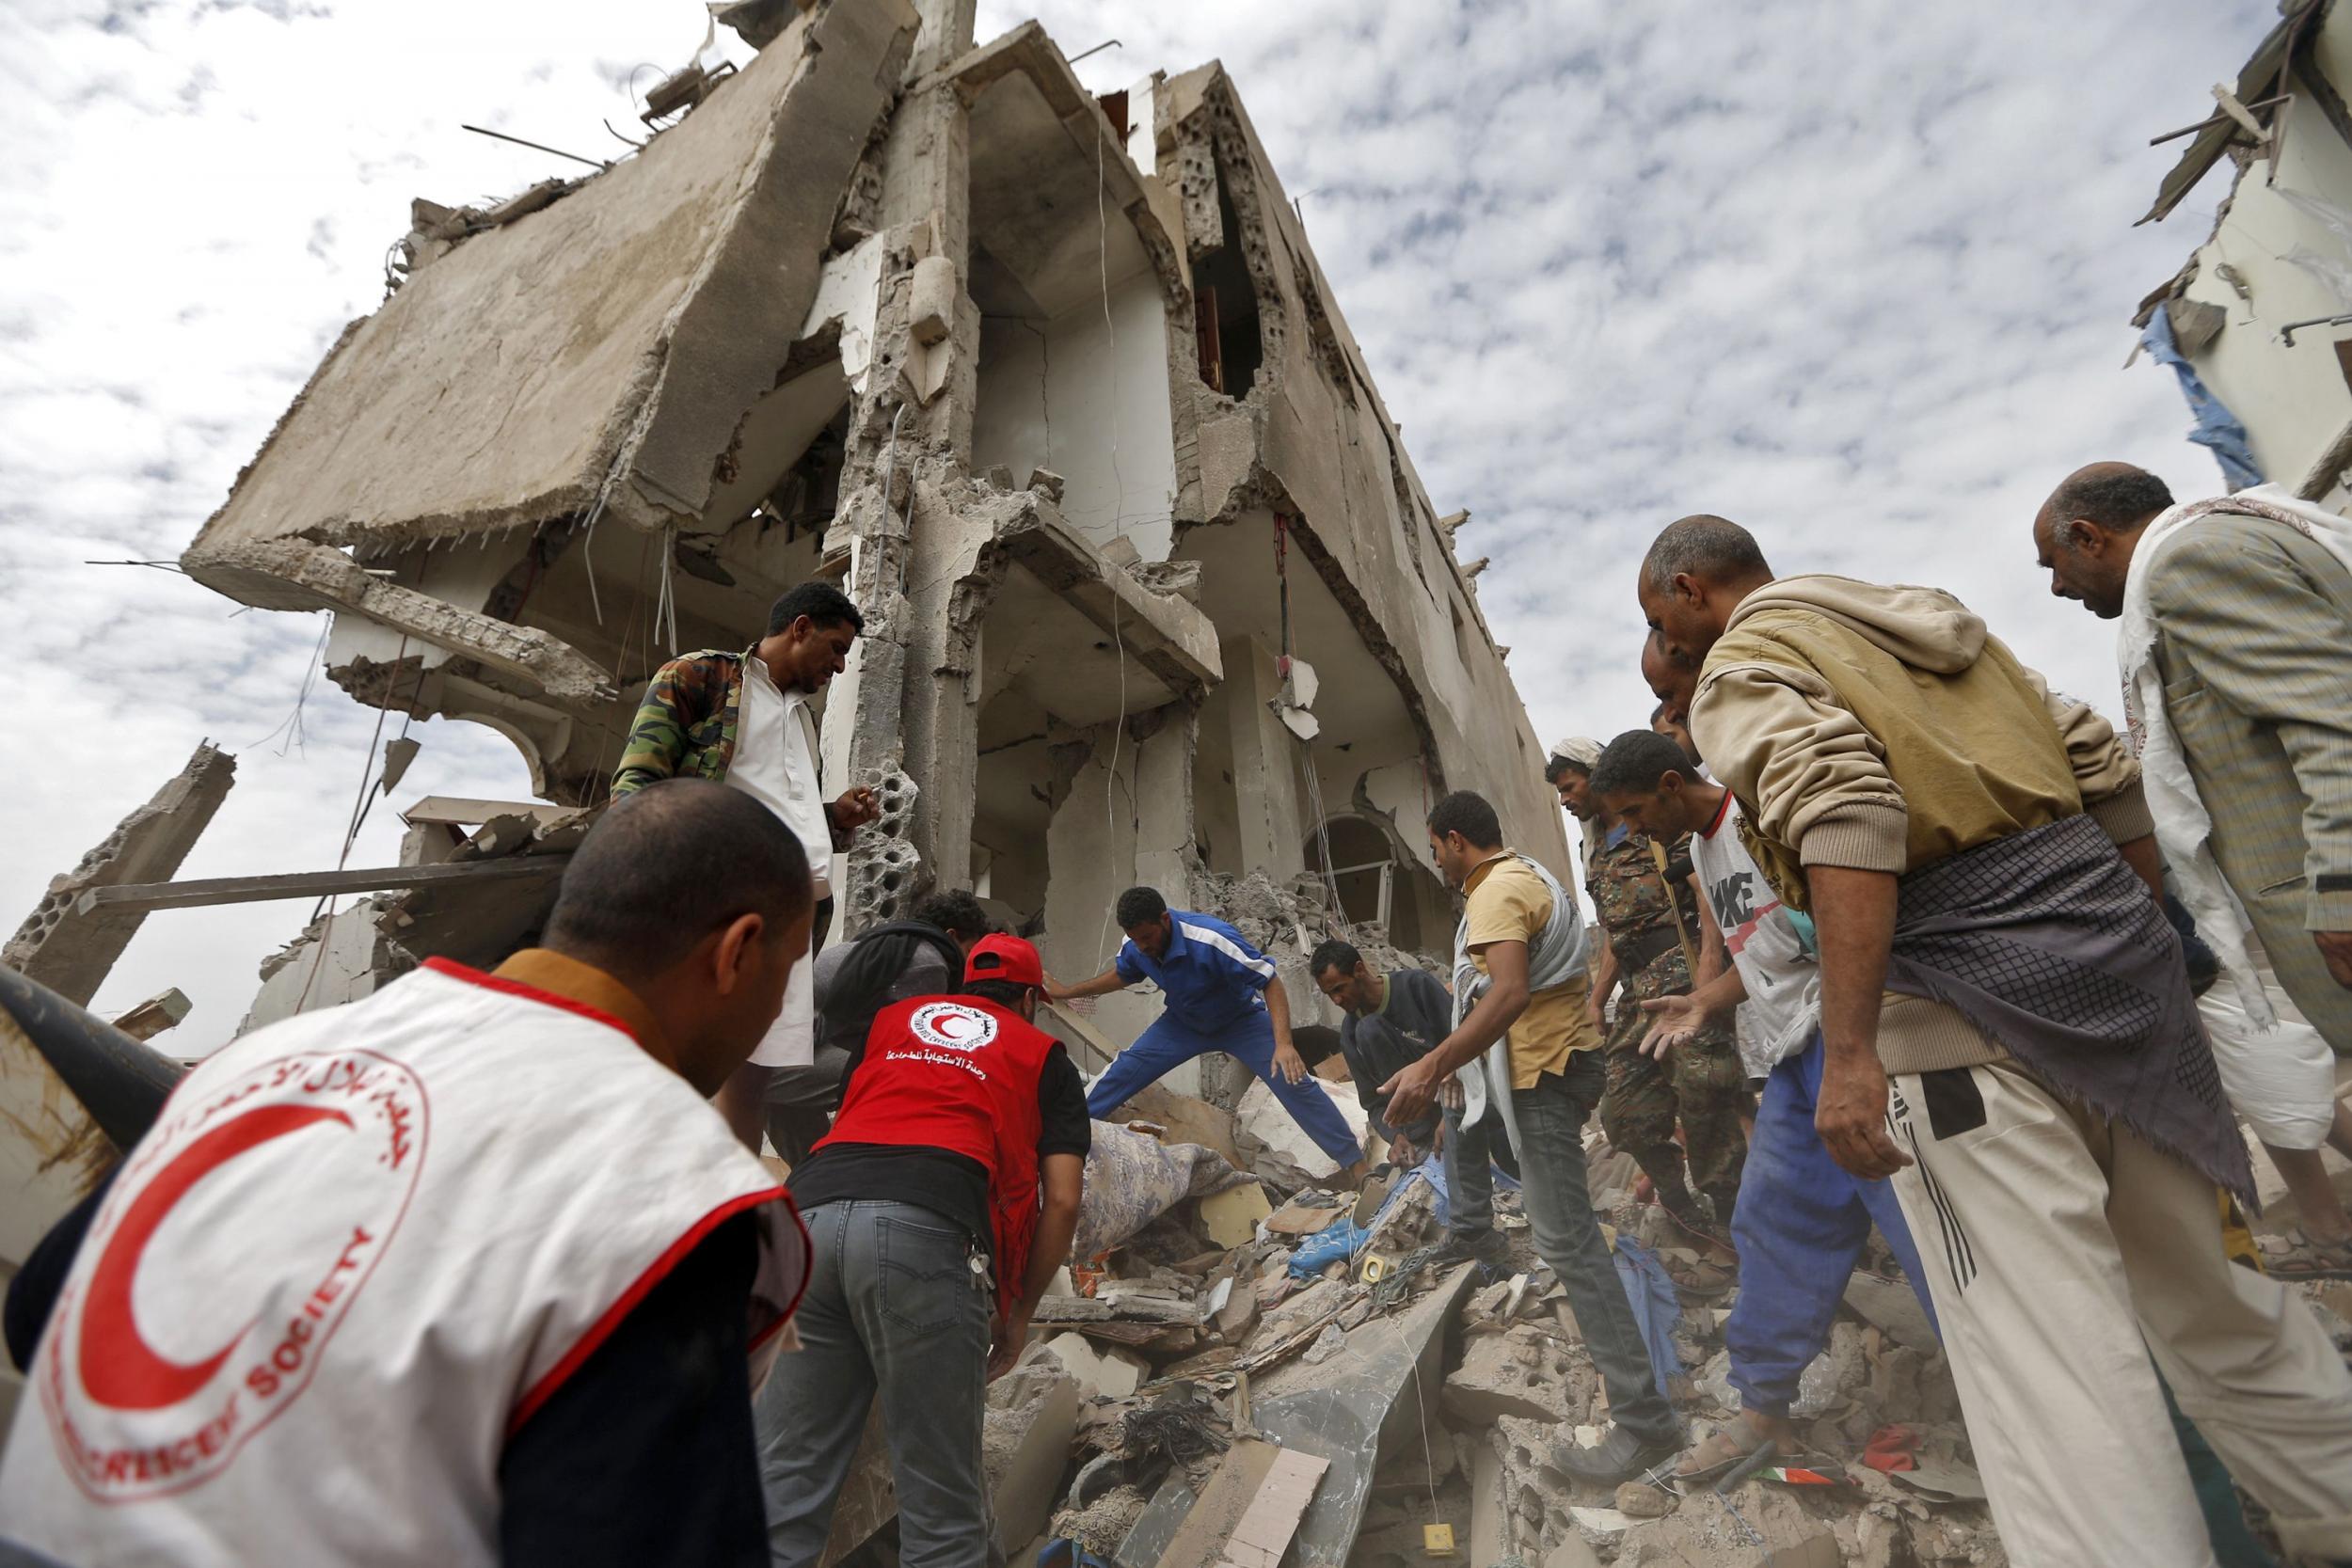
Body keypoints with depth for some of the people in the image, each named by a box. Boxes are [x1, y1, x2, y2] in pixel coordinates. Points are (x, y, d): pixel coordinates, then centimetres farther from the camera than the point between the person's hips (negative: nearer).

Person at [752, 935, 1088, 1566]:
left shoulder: (893, 1018, 29)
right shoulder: (1043, 1053, 20)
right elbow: (1062, 1200, 13)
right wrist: (1018, 1313, 24)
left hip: (810, 1212, 4)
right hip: (928, 1229, -4)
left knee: (784, 1488, 13)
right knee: (942, 1510, 8)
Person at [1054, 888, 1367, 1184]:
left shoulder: (1211, 939, -39)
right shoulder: (1135, 944, -20)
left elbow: (1270, 981, -33)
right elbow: (1120, 975, 6)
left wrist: (1283, 1043, -43)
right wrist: (1066, 992, 7)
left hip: (1241, 1021, -5)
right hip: (1183, 1023, 5)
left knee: (1293, 1081, -15)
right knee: (1123, 1071, -4)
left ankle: (1352, 1161, -2)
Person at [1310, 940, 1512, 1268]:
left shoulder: (1416, 984, -14)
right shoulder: (1351, 1032, 0)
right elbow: (1374, 1102, 3)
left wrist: (1451, 1114, -24)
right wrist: (1395, 1135, -18)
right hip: (1423, 1115, 3)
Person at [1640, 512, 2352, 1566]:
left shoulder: (1739, 668, -4)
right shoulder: (1920, 616, 21)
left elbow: (1845, 808, -22)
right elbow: (2102, 767, 19)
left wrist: (1847, 1051, -26)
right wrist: (2137, 940, 25)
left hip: (1959, 991, -8)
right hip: (2107, 927, 9)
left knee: (2044, 1361, -4)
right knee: (2209, 1291, 23)